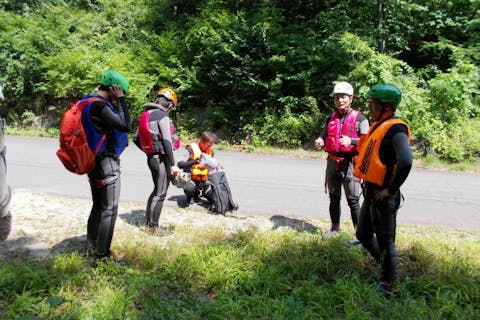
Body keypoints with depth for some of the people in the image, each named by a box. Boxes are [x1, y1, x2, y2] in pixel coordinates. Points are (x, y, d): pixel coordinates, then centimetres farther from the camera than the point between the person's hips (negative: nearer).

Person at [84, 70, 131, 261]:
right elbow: (126, 126, -22)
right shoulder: (99, 105, -20)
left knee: (98, 205, 22)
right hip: (106, 164, -10)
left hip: (95, 162, 10)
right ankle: (102, 255, 3)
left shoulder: (89, 101, 12)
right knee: (109, 210, -3)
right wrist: (120, 100, -17)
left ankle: (91, 244, 36)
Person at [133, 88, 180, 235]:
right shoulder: (163, 116, -14)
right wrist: (173, 164, -19)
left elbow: (136, 139, 18)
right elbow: (167, 141, -20)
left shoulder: (146, 114, 13)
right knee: (160, 193, 0)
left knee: (157, 190, 20)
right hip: (161, 158, -9)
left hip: (151, 157, 9)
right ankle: (154, 227, 9)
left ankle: (148, 221, 29)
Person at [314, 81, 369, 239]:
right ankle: (335, 227, 29)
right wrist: (320, 142, -8)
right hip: (332, 162, 5)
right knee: (334, 197, 15)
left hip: (350, 163, -5)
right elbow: (324, 135, 15)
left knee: (353, 201, -3)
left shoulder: (359, 118, -3)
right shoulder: (331, 118, 13)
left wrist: (351, 140, -26)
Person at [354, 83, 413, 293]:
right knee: (363, 234, 21)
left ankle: (387, 283, 24)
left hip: (383, 197, -9)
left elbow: (405, 161, -33)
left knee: (385, 242, 6)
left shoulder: (395, 129, -18)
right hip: (370, 193, 9)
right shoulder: (379, 125, 10)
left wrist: (391, 190, -24)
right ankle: (385, 266, 41)